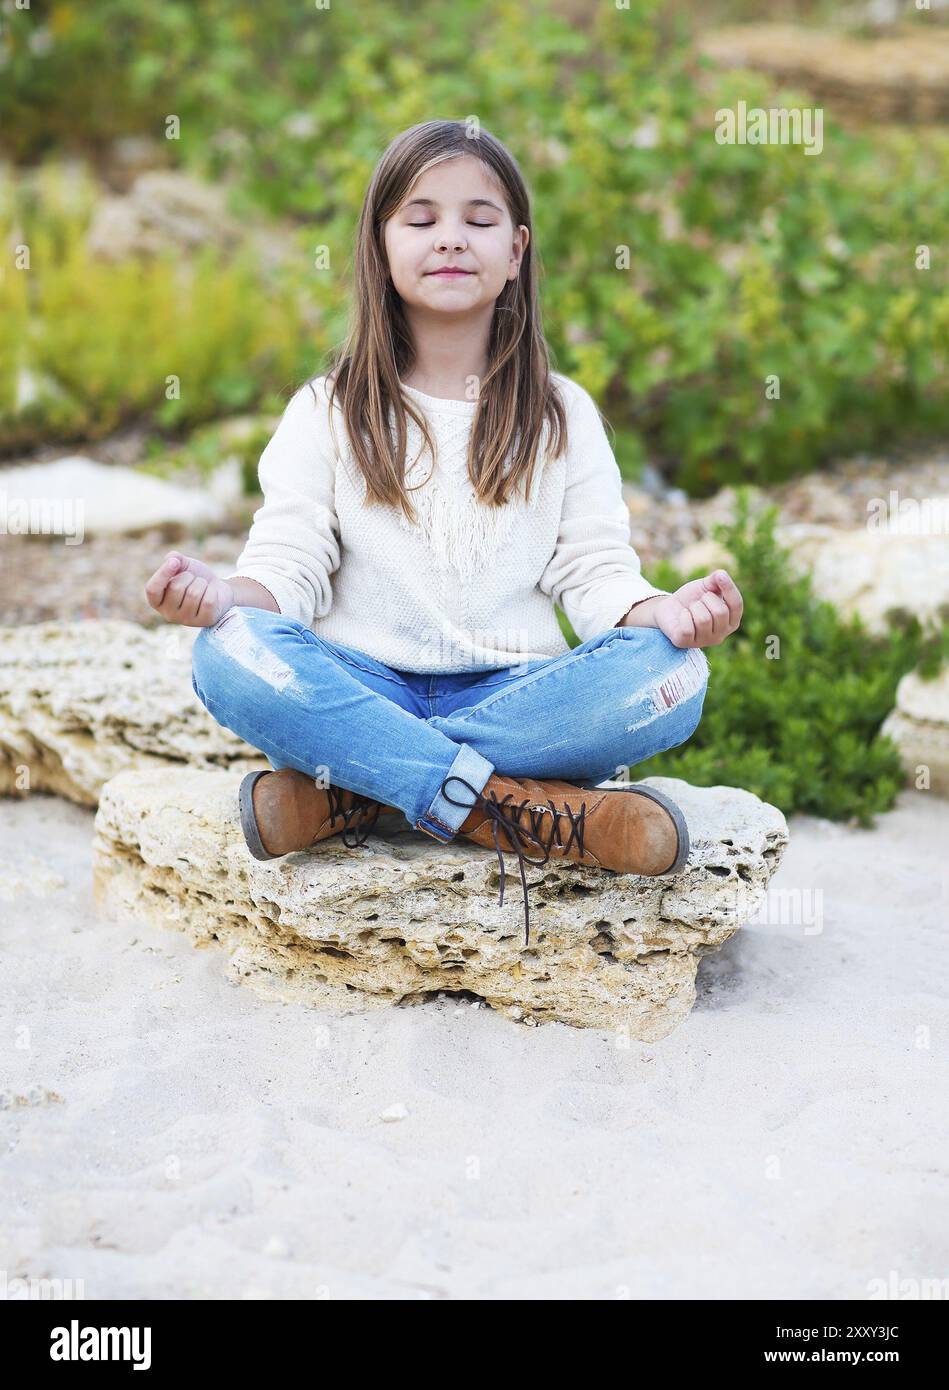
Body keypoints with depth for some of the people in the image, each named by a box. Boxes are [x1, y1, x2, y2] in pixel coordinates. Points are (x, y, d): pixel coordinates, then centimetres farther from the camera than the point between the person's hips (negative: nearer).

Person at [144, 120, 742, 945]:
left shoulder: (563, 413, 11)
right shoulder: (329, 411, 9)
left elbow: (594, 571, 3)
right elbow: (290, 564, 0)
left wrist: (663, 612, -20)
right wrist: (224, 595, -24)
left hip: (514, 691, 1)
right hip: (361, 688, -1)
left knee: (670, 675, -29)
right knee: (229, 655, -31)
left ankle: (350, 795, -28)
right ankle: (517, 809, -32)